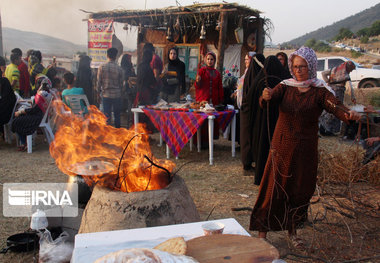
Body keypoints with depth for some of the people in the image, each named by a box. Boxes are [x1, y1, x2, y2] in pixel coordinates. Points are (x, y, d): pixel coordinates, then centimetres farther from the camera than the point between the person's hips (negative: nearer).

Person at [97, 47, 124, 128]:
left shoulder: (102, 67, -5)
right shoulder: (119, 68, -4)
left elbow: (99, 82, -2)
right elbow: (121, 83, 2)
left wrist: (98, 94, 8)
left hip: (106, 95, 0)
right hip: (117, 95, 0)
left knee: (107, 116, 3)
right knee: (117, 115, 13)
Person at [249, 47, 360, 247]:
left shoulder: (319, 92, -2)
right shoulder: (285, 87, 1)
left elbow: (335, 106, -19)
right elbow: (272, 96, -17)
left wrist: (349, 114, -41)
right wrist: (266, 96, -42)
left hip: (306, 149, 0)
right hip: (282, 146, 0)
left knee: (301, 190, 10)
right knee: (274, 188, 0)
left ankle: (292, 230, 31)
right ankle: (262, 232, 11)